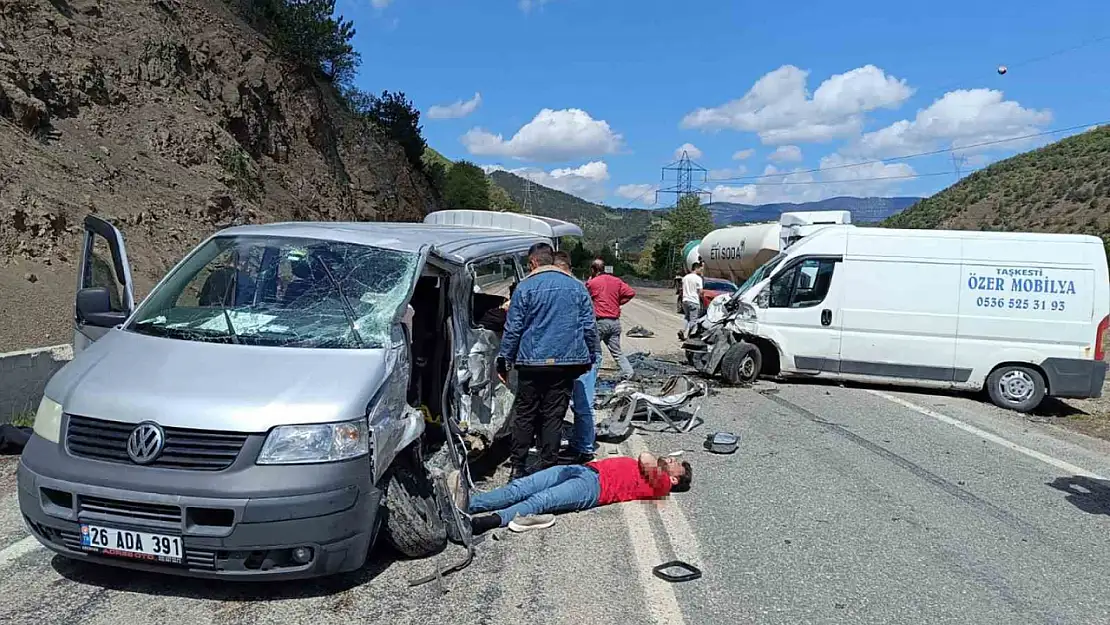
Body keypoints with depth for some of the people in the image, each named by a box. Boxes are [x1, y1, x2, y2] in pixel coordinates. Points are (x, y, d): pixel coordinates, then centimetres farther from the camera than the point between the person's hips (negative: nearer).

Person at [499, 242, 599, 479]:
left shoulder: (525, 287, -2)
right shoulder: (577, 287, 8)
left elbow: (513, 328, -3)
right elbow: (589, 326, 9)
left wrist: (504, 359, 4)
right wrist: (590, 357, 18)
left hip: (532, 362, -2)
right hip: (567, 362, 2)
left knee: (525, 415, 8)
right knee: (554, 415, 7)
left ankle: (518, 466, 12)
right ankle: (547, 466, 10)